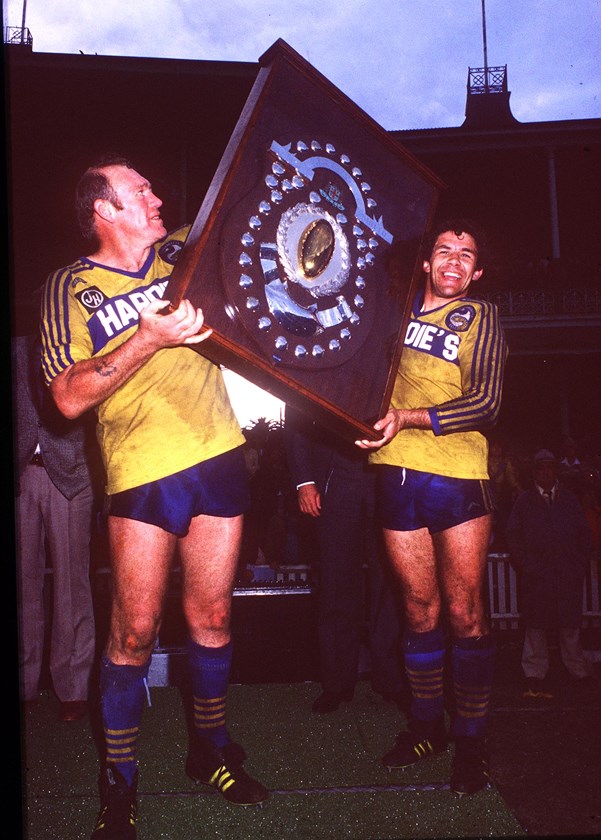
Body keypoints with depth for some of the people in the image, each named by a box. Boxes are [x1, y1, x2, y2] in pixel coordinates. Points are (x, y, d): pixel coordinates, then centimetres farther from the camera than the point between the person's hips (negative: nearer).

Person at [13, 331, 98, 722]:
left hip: (69, 473, -2)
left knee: (71, 580, -2)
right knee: (24, 578, 4)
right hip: (22, 472, 2)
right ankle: (26, 683, 14)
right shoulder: (21, 348, 14)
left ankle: (73, 687, 5)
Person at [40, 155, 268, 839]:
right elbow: (69, 397, -13)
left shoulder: (181, 252, 13)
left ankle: (211, 750, 32)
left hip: (218, 458, 4)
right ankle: (119, 782, 21)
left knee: (211, 617, 11)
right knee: (135, 630, -1)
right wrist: (149, 337, -19)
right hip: (143, 473, -4)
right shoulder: (70, 289, -1)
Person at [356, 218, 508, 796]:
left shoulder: (480, 317, 5)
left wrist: (406, 417, -14)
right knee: (420, 610, 11)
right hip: (397, 472, 3)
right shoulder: (399, 308, 15)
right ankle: (427, 727, 26)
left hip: (456, 474, -3)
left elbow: (485, 404, -5)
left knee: (465, 613, 0)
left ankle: (471, 743, 15)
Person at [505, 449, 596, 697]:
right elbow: (513, 535, 4)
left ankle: (579, 671, 18)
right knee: (536, 624, 0)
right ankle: (535, 676, 6)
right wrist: (525, 564, -4)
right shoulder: (524, 502, 9)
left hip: (569, 574, 1)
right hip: (536, 574, -1)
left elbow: (584, 534, 11)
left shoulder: (570, 499, 13)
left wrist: (582, 563, 2)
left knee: (570, 623, 5)